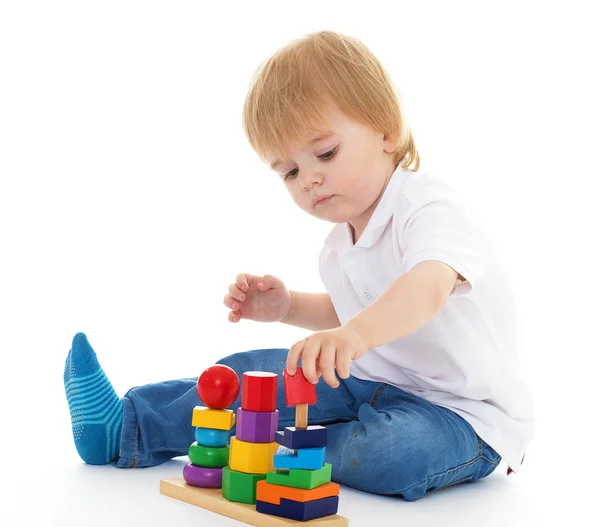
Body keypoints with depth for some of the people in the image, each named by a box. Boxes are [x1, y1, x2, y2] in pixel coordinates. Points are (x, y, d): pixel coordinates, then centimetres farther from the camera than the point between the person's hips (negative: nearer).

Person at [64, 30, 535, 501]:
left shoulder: (428, 208, -22)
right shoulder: (343, 242, 6)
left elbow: (427, 287, -44)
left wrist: (356, 333, -62)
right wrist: (288, 306, 6)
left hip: (466, 416, -7)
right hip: (377, 383, 7)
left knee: (390, 453, -37)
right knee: (253, 373, -3)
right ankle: (128, 428, 9)